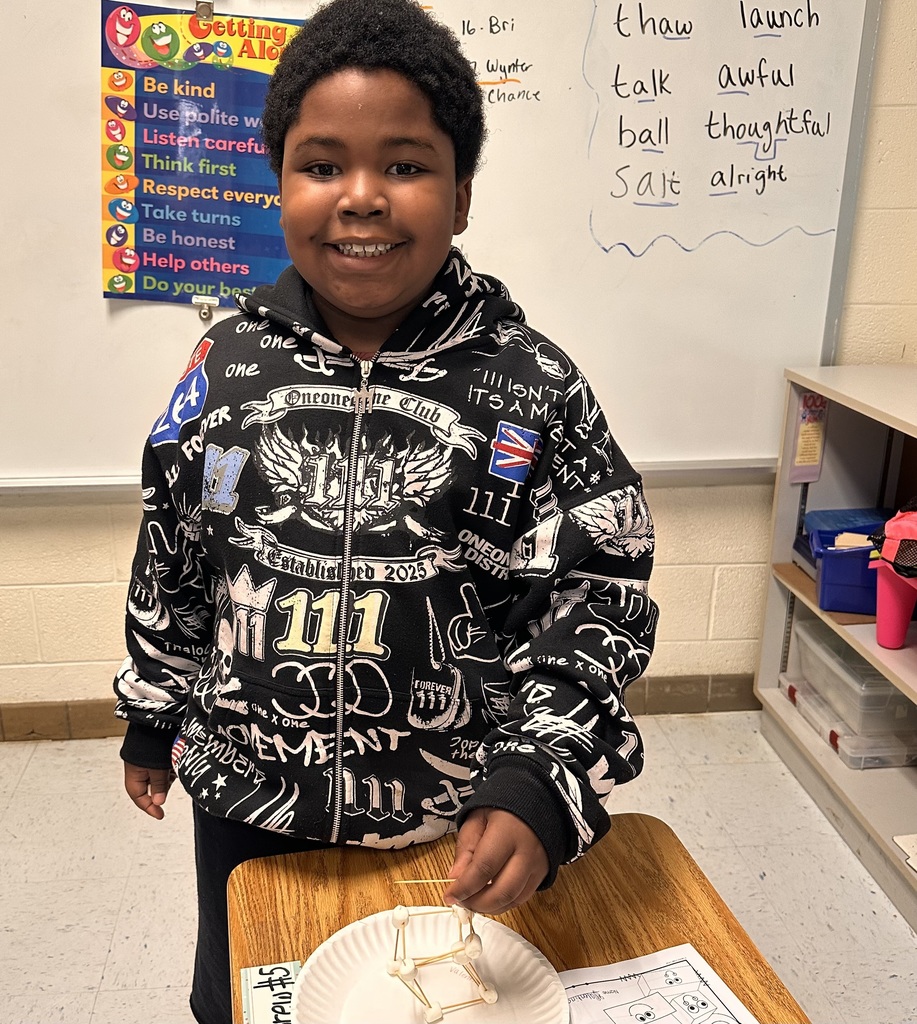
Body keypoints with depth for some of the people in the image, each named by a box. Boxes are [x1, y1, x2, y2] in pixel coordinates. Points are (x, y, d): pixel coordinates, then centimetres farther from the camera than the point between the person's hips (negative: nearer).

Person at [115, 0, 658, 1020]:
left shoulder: (533, 386, -14)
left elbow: (598, 593, -13)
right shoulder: (228, 364, -7)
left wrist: (538, 788, -22)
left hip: (457, 826, -2)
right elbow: (170, 563, 4)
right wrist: (152, 717, 13)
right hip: (246, 804, 3)